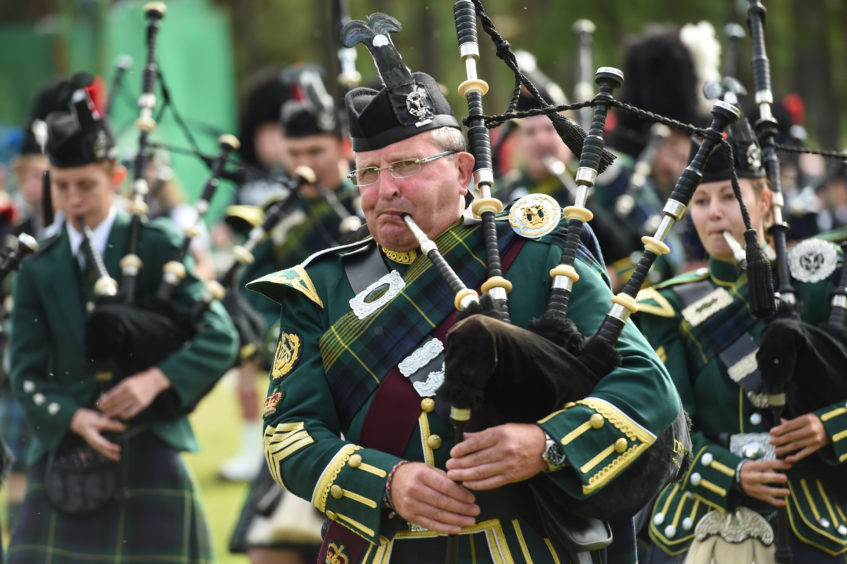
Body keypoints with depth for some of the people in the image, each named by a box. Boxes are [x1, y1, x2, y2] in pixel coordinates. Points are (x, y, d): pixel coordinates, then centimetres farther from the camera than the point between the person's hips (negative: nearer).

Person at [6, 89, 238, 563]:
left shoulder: (159, 247, 2)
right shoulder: (38, 270, 10)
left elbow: (220, 338, -3)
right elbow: (27, 374, 5)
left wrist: (156, 380, -20)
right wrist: (74, 417, -15)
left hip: (147, 457, -2)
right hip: (65, 462, 3)